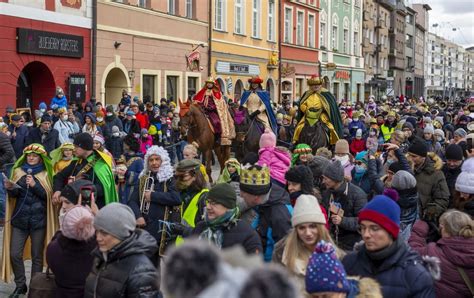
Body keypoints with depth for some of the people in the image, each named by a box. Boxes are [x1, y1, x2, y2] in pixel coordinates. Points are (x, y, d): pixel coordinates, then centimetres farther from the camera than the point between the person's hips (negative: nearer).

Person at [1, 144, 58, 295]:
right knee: (14, 254, -2)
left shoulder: (45, 174, 3)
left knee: (37, 256, 3)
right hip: (20, 219, 2)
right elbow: (14, 195, 8)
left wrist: (34, 185, -19)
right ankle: (20, 285, 15)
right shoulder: (18, 171, 9)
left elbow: (48, 196, -5)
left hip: (39, 220, -2)